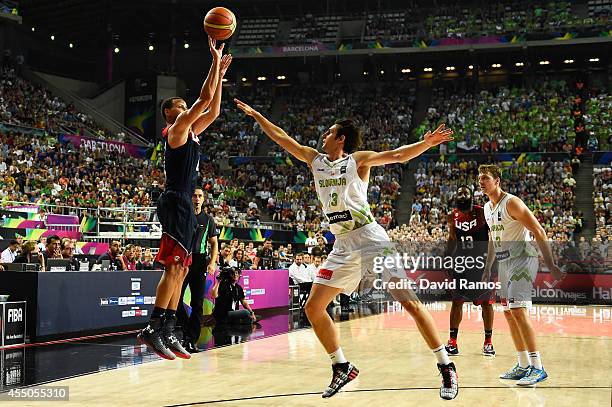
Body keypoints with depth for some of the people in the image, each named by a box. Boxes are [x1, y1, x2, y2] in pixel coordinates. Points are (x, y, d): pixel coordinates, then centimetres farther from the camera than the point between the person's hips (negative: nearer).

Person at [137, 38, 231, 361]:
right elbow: (205, 98, -11)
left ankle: (167, 331, 9)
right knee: (174, 266, -16)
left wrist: (220, 75, 23)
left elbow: (212, 111, 27)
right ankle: (153, 328, -18)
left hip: (184, 205, 10)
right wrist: (215, 61, -3)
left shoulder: (189, 131, 21)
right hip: (175, 202, -10)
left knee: (180, 270, 7)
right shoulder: (177, 128, -4)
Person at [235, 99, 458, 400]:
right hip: (343, 247, 6)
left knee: (410, 302, -12)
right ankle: (342, 368, 15)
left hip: (371, 240, -6)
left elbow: (398, 155, -13)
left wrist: (426, 143, -29)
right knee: (313, 307, 3)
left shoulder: (358, 160, -2)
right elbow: (281, 138, 20)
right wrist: (255, 114, 24)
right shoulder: (315, 159, 13)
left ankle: (446, 368, -5)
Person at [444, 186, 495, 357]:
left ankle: (488, 342, 11)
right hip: (461, 262, 3)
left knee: (486, 302, 2)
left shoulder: (482, 213, -10)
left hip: (481, 263, -3)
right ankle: (452, 341, 6)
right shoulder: (453, 216, 2)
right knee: (456, 301, 1)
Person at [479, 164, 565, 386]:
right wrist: (488, 268, 25)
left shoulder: (511, 203, -16)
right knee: (508, 312, 9)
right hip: (505, 262, 9)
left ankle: (538, 367, -14)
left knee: (518, 310, -18)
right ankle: (524, 365, 19)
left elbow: (538, 231, -18)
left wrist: (551, 265, -21)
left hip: (523, 259, -9)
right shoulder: (487, 208, 11)